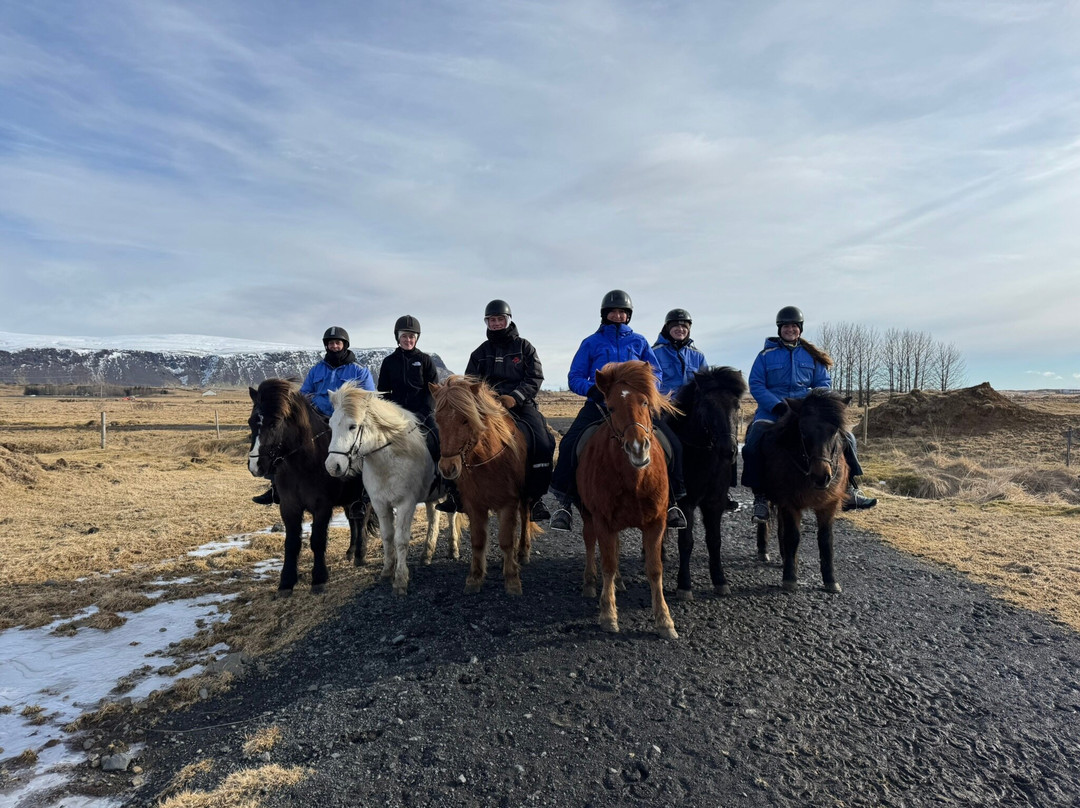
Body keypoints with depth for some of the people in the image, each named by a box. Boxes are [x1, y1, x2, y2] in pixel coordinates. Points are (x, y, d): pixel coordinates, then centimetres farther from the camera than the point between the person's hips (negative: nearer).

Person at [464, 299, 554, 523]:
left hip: (522, 403, -1)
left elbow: (535, 377, 1)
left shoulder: (524, 347, 11)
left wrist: (515, 397, -15)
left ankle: (536, 497, -12)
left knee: (542, 443, -25)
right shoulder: (480, 352, 18)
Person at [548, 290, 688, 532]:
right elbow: (574, 377, 9)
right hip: (599, 402, -1)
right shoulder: (591, 342, 12)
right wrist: (591, 389, -13)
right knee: (569, 444, -24)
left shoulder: (639, 342, 17)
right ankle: (564, 503, -11)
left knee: (672, 445, -16)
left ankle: (671, 500, 0)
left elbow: (656, 372, 16)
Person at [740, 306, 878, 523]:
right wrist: (777, 405, -17)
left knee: (845, 438, -7)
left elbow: (824, 382, 10)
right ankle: (760, 497, -15)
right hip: (772, 411, -3)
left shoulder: (811, 355, 11)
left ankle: (849, 489, 7)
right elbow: (756, 385, -3)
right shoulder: (767, 355, 3)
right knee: (752, 446, -28)